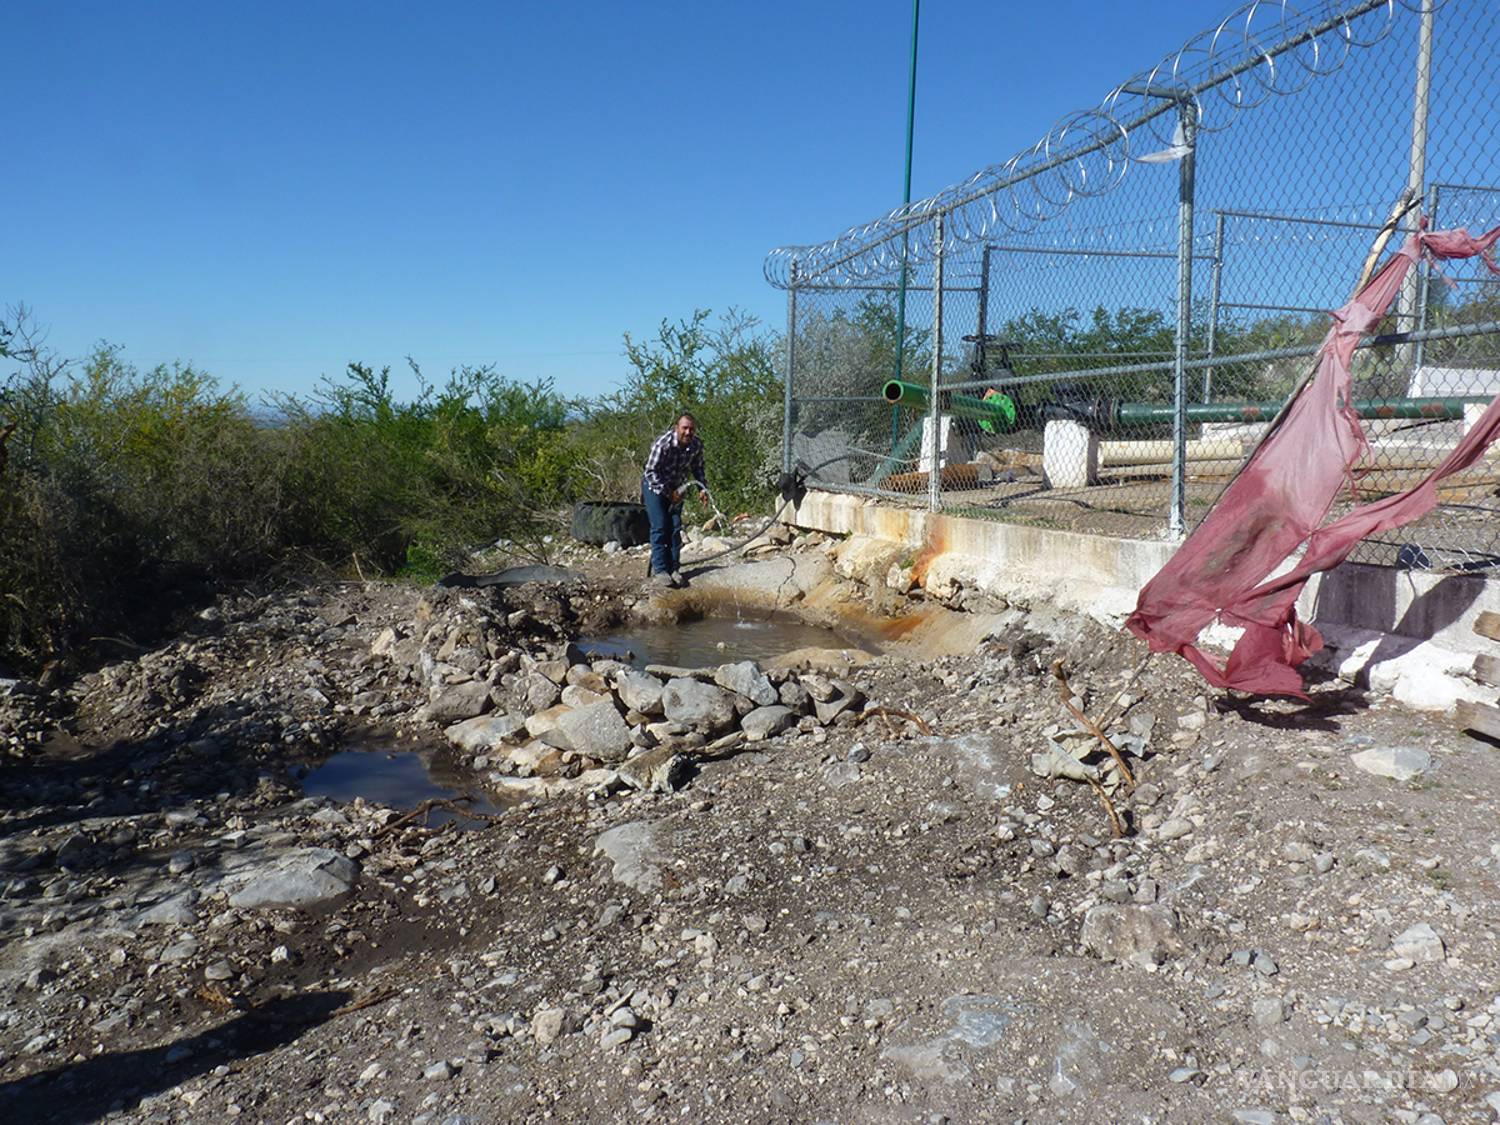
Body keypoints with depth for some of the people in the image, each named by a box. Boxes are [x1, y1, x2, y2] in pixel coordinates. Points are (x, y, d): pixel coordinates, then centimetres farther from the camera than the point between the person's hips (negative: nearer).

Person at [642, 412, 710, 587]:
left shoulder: (697, 445, -14)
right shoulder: (663, 444, -31)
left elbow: (698, 468, 2)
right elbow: (651, 471, -26)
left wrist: (703, 489, -10)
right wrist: (667, 492, -26)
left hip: (675, 488, 5)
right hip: (654, 486, -5)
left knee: (675, 528, 2)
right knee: (660, 527, -12)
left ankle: (673, 569, 8)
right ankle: (659, 570, -10)